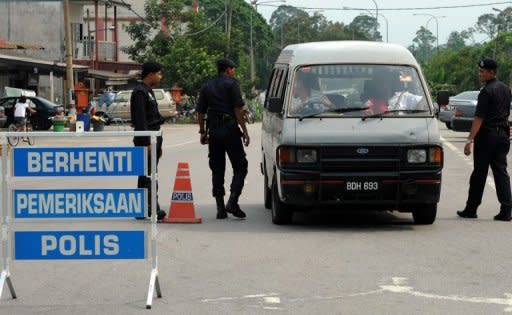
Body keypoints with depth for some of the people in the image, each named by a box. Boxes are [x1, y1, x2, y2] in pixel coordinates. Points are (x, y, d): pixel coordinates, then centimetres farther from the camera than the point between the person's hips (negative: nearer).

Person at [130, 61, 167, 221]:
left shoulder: (148, 91, 20)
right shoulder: (139, 92, -12)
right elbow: (140, 120, -19)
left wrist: (158, 144, 24)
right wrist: (147, 143, -22)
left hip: (153, 138, 10)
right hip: (145, 139, -10)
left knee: (149, 175, 11)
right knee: (147, 176, -10)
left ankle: (143, 209, 14)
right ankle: (150, 209, -11)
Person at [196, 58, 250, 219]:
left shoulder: (207, 87, 14)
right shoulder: (231, 84, -2)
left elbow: (200, 112, 13)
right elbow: (238, 109, -9)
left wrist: (203, 131, 18)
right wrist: (244, 131, -7)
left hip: (213, 130, 5)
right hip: (230, 129, -5)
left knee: (217, 170, 9)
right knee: (240, 167, 1)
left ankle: (220, 208, 6)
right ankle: (232, 202, -14)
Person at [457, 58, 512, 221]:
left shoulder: (487, 91, -15)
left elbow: (479, 118, -19)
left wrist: (470, 139, -20)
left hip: (487, 135, -7)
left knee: (479, 173, 2)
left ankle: (471, 209, 12)